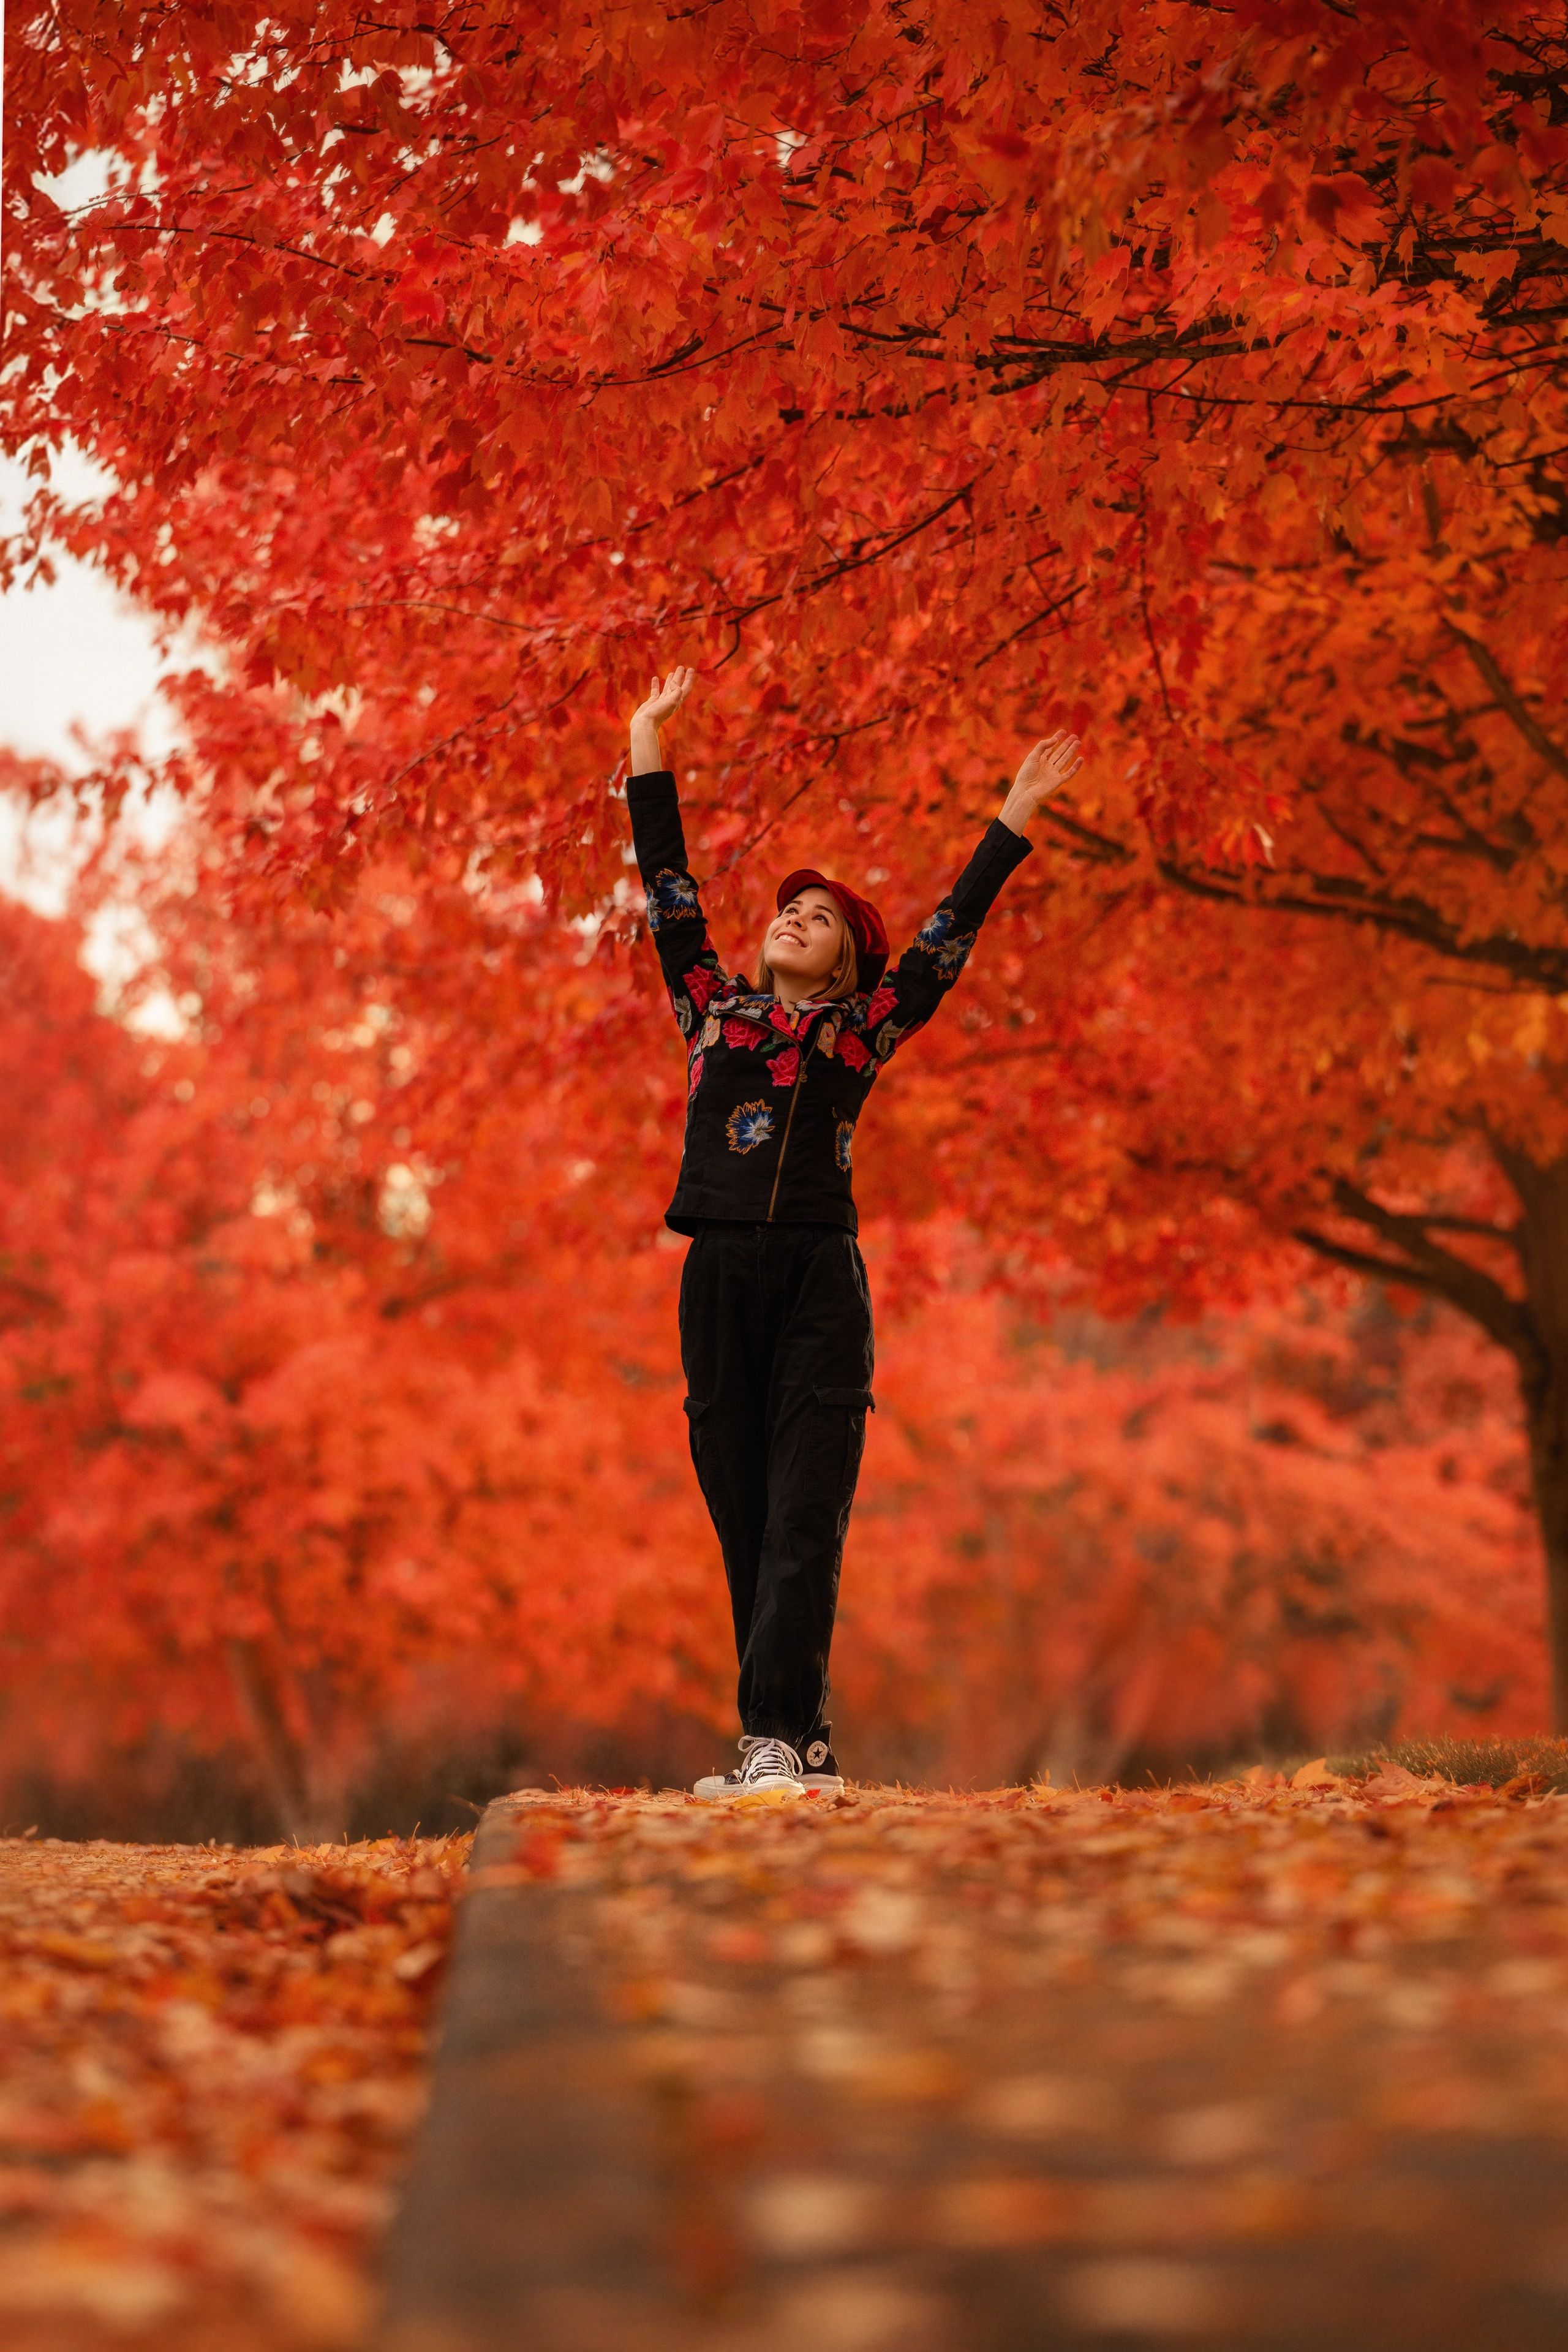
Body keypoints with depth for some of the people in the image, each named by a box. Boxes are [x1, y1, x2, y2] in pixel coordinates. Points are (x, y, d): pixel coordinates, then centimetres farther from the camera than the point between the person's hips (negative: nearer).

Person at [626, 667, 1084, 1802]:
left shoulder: (864, 1027, 13)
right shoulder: (713, 1008, 19)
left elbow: (952, 927, 14)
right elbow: (669, 883, 23)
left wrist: (1015, 816, 13)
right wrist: (650, 745, 27)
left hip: (821, 1279, -3)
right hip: (721, 1276, 3)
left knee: (800, 1524, -10)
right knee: (745, 1520, 1)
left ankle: (774, 1740, -18)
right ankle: (806, 1750, 6)